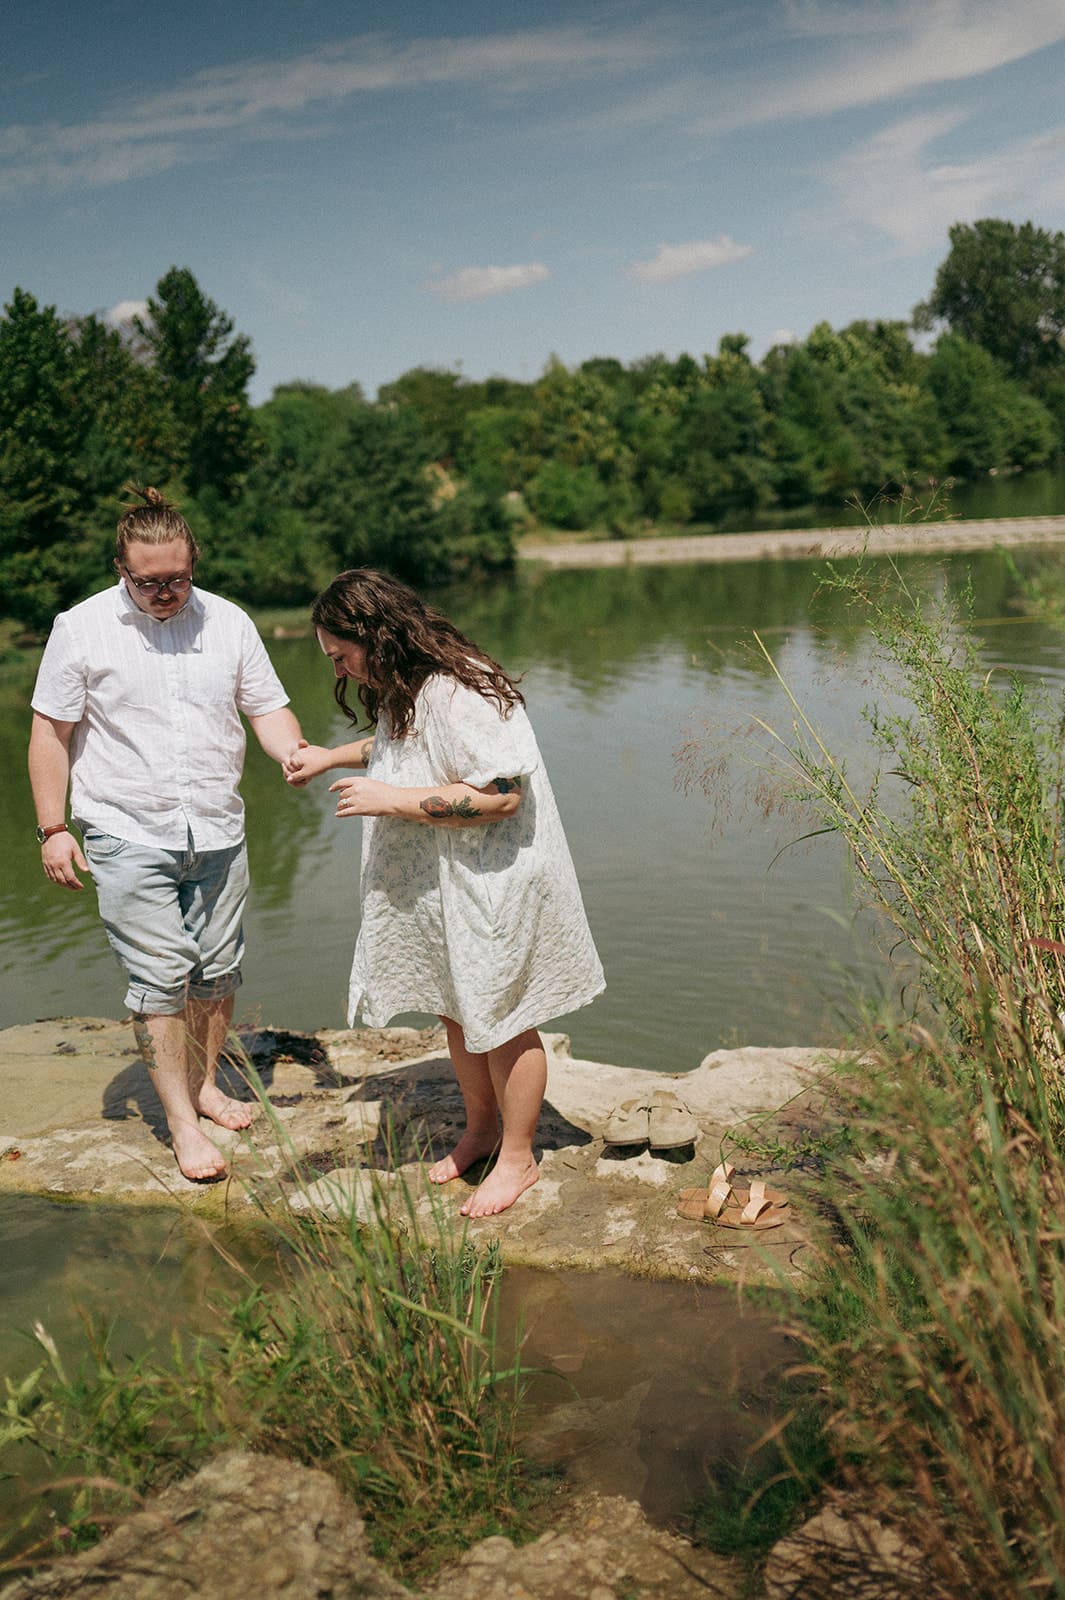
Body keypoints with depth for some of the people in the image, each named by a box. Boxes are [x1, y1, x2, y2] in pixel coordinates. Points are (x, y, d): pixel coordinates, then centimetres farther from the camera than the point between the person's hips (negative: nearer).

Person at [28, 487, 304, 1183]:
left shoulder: (228, 622, 3)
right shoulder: (81, 628, -4)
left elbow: (267, 707, 6)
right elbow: (51, 732, 0)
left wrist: (294, 753, -15)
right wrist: (53, 827, -4)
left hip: (217, 833, 3)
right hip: (128, 835, -3)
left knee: (219, 968, 11)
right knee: (160, 976, -4)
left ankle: (205, 1084, 32)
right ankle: (182, 1123, 8)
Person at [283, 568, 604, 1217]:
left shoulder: (460, 695, -26)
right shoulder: (403, 689, 7)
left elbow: (501, 797, -31)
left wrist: (390, 800, -26)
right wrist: (332, 756, 16)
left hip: (492, 888, -9)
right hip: (434, 887, 9)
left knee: (500, 1021, 6)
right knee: (456, 1011, 19)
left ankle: (519, 1157, 25)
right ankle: (479, 1130, 40)